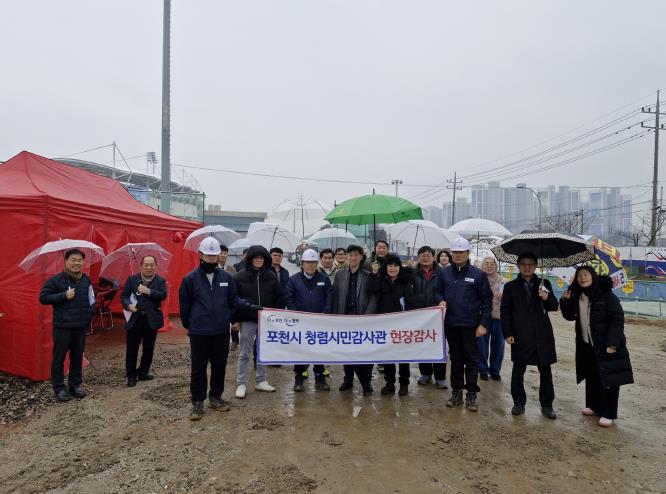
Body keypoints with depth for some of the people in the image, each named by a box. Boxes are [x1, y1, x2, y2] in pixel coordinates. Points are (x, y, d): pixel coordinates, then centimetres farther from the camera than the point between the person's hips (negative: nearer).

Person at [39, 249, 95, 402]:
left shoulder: (86, 280, 8)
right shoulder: (56, 280, -8)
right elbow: (43, 298, -9)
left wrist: (90, 314, 10)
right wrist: (64, 295, -19)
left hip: (81, 326, 4)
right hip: (62, 327, -4)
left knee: (77, 357, 12)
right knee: (59, 357, 4)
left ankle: (75, 384, 25)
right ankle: (59, 387, 17)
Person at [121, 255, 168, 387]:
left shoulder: (160, 281, 3)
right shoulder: (132, 279, 6)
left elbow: (163, 295, -11)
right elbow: (124, 295, 4)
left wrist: (148, 291, -20)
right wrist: (128, 305, -15)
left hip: (151, 319, 1)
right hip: (135, 318, 0)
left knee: (148, 348, 10)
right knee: (132, 348, 2)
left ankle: (143, 372, 25)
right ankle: (131, 375, 14)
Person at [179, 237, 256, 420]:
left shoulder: (226, 277, 1)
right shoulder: (190, 279, -5)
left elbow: (234, 300, 6)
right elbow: (184, 306, 3)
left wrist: (250, 306, -9)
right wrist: (188, 325, 9)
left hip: (222, 331, 3)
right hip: (199, 333, -2)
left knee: (219, 367, 13)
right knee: (199, 369, 7)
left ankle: (215, 397, 30)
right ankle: (197, 402, 21)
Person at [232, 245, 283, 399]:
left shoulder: (271, 277, 4)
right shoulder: (240, 277, -4)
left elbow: (278, 298, 7)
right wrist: (235, 320, -7)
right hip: (247, 321, -3)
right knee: (244, 354, 4)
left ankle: (261, 381, 24)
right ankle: (241, 384, 13)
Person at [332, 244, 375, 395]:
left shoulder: (368, 276, 0)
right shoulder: (340, 274, 7)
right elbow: (335, 297, 7)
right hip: (345, 316, 3)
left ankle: (366, 382, 11)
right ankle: (348, 380, 26)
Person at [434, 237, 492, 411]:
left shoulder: (478, 274, -4)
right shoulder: (444, 273, 3)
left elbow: (486, 299, -2)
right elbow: (437, 291, 14)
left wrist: (483, 323, -7)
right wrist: (441, 300, -10)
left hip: (470, 324, -3)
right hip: (451, 323, 3)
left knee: (471, 359, 5)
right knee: (455, 359, 13)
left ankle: (471, 394, 17)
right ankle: (456, 391, 24)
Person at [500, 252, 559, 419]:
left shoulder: (544, 284, 9)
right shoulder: (511, 286, 5)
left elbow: (554, 307, 6)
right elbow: (505, 311, 2)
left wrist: (547, 299, -16)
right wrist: (507, 333, -6)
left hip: (542, 335, 1)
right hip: (520, 335, -1)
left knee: (545, 370, 7)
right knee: (518, 370, 5)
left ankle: (547, 405, 20)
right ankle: (519, 403, 19)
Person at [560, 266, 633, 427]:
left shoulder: (606, 294, -14)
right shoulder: (577, 296, 4)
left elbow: (618, 318, -16)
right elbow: (570, 316, 13)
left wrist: (612, 343, -22)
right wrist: (565, 302, -5)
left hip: (606, 344, -6)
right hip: (586, 344, 6)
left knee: (609, 378, 1)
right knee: (591, 376, 16)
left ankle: (608, 413, 10)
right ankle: (594, 405, 31)